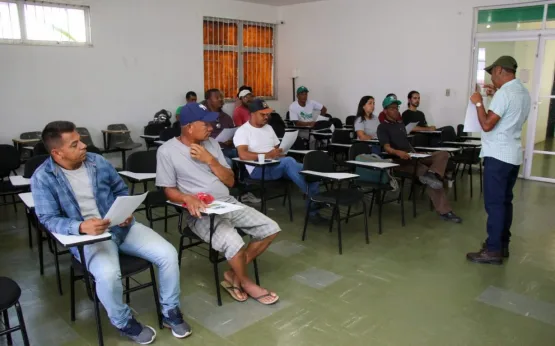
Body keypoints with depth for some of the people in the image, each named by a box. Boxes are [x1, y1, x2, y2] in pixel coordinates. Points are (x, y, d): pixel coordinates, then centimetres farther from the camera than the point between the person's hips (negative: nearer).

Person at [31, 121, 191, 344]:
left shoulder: (98, 161, 4)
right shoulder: (43, 178, -7)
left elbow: (122, 190, 15)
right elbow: (49, 219, -12)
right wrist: (81, 227, -30)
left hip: (122, 226, 4)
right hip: (87, 236, -4)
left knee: (168, 254, -13)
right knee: (108, 274, -35)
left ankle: (170, 312, 9)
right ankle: (125, 323, -2)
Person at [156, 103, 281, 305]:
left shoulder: (211, 144, 8)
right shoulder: (167, 151, -6)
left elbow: (230, 181, 6)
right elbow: (169, 191, -4)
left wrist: (210, 160, -8)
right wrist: (188, 198, -26)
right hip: (201, 213, -6)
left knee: (270, 229, -3)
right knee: (233, 243, -31)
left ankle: (234, 275, 7)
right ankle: (246, 282, 3)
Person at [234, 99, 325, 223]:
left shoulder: (268, 128, 22)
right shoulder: (242, 131, -2)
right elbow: (243, 155, -17)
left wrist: (279, 153, -1)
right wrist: (267, 155, -22)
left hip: (278, 166, 8)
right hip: (258, 169, -7)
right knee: (288, 161, -35)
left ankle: (313, 209, -12)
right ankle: (311, 196, -22)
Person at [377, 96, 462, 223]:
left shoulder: (401, 124, 26)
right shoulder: (383, 127, -2)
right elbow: (387, 147, -17)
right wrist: (398, 152, -40)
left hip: (413, 156, 8)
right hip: (400, 160, -8)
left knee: (443, 154, -14)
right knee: (424, 170, -31)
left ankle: (431, 175, -43)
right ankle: (444, 211, -33)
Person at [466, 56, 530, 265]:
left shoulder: (504, 93, -16)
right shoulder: (524, 93, 14)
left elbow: (487, 125, -20)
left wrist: (479, 103, -7)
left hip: (498, 156, -10)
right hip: (513, 156, 10)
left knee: (494, 204, -6)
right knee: (505, 201, 14)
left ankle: (493, 250, -2)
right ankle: (502, 244, 21)